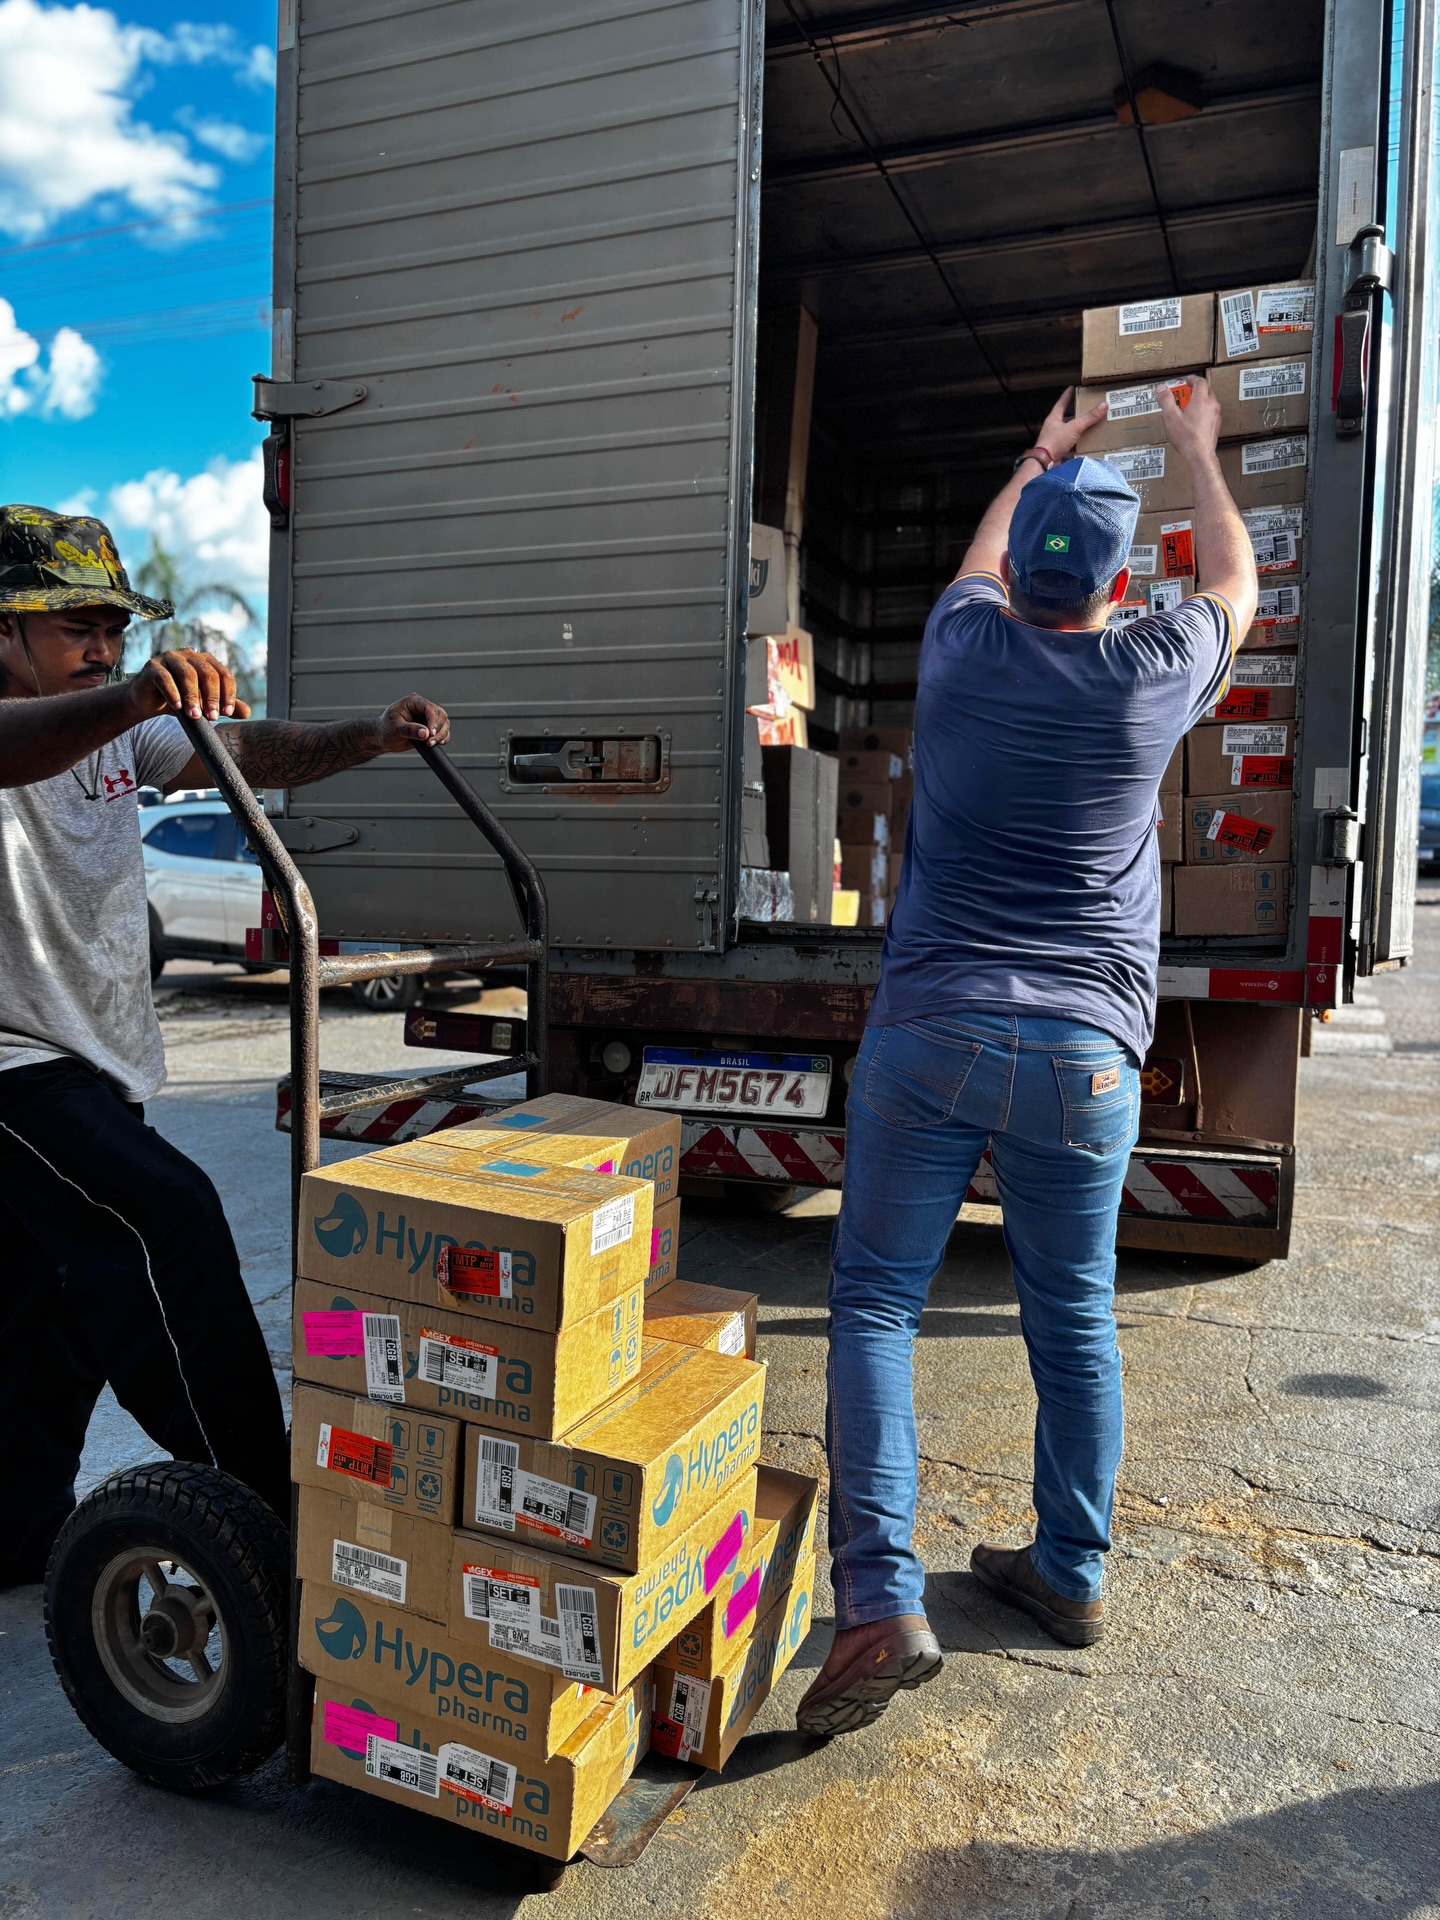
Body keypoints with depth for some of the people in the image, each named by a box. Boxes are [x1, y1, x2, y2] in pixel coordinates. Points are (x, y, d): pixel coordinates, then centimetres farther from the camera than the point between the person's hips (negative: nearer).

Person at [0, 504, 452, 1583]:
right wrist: (136, 696, -55)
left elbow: (252, 752, 1)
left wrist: (372, 737, -16)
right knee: (167, 1220, -21)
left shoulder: (117, 729, 10)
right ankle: (256, 1497, -10)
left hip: (100, 1068, 8)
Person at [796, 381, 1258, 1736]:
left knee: (873, 1300, 5)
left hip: (929, 1029, -1)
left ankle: (881, 1598, -3)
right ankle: (1069, 1572, 30)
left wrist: (1039, 461, 47)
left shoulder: (962, 647, 3)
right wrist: (1198, 454, 42)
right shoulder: (1154, 675, 2)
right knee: (1073, 1322, 14)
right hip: (1084, 1053, 1)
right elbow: (1235, 587, 27)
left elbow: (981, 561, 30)